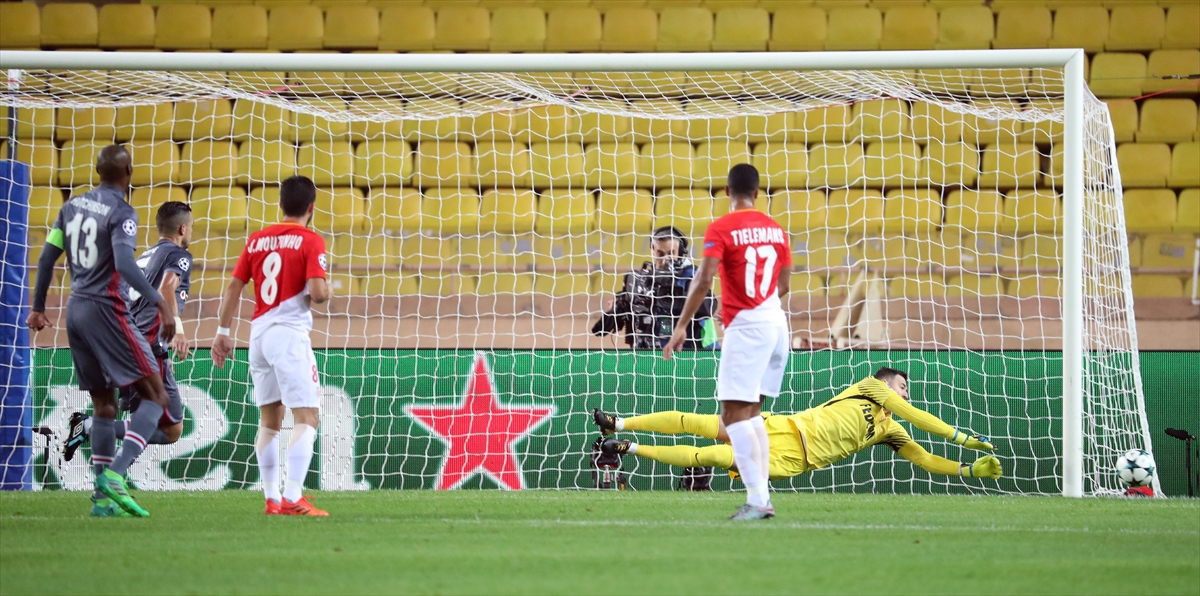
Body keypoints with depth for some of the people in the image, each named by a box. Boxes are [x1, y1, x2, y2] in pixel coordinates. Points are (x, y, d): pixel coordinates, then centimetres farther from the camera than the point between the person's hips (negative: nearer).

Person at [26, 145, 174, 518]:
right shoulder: (122, 213, -11)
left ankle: (103, 499, 8)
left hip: (76, 310, 8)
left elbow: (47, 257, 12)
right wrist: (159, 302, -27)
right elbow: (124, 263, -24)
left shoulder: (73, 206, 11)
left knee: (103, 404, 13)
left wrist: (38, 306, 22)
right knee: (155, 396, -6)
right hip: (107, 311, -8)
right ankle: (115, 474, -22)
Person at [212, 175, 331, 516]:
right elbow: (317, 292, -16)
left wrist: (222, 332, 16)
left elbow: (233, 288, 11)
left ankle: (271, 498, 16)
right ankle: (293, 498, -19)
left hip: (259, 334, 7)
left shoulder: (257, 240, 12)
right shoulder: (310, 241, -6)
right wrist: (325, 291, 7)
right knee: (307, 417, -7)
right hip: (291, 334, -7)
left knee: (269, 420, 16)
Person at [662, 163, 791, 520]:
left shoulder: (721, 229, -8)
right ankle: (761, 496, 10)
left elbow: (704, 280, -17)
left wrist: (682, 326, -13)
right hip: (775, 322, 7)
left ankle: (758, 498, -15)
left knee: (733, 415, -7)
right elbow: (784, 285, 15)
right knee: (751, 413, 16)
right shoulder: (775, 229, 11)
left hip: (745, 328, -7)